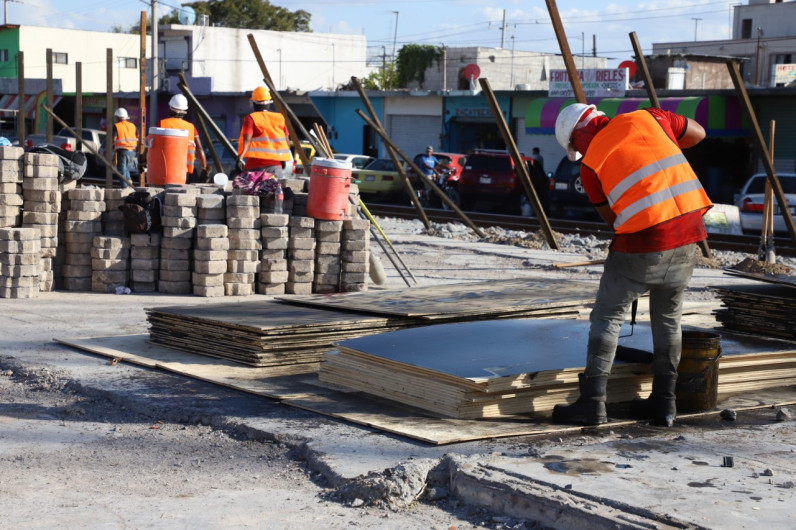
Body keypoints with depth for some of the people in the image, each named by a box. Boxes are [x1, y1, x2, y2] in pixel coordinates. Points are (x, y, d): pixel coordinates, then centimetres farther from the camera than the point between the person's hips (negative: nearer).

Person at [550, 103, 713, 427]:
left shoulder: (590, 165, 2)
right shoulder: (647, 118, 9)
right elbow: (698, 134, 22)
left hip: (642, 243, -4)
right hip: (688, 234, 4)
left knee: (607, 317, 8)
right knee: (668, 318, 18)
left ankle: (592, 403, 3)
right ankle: (664, 402, 22)